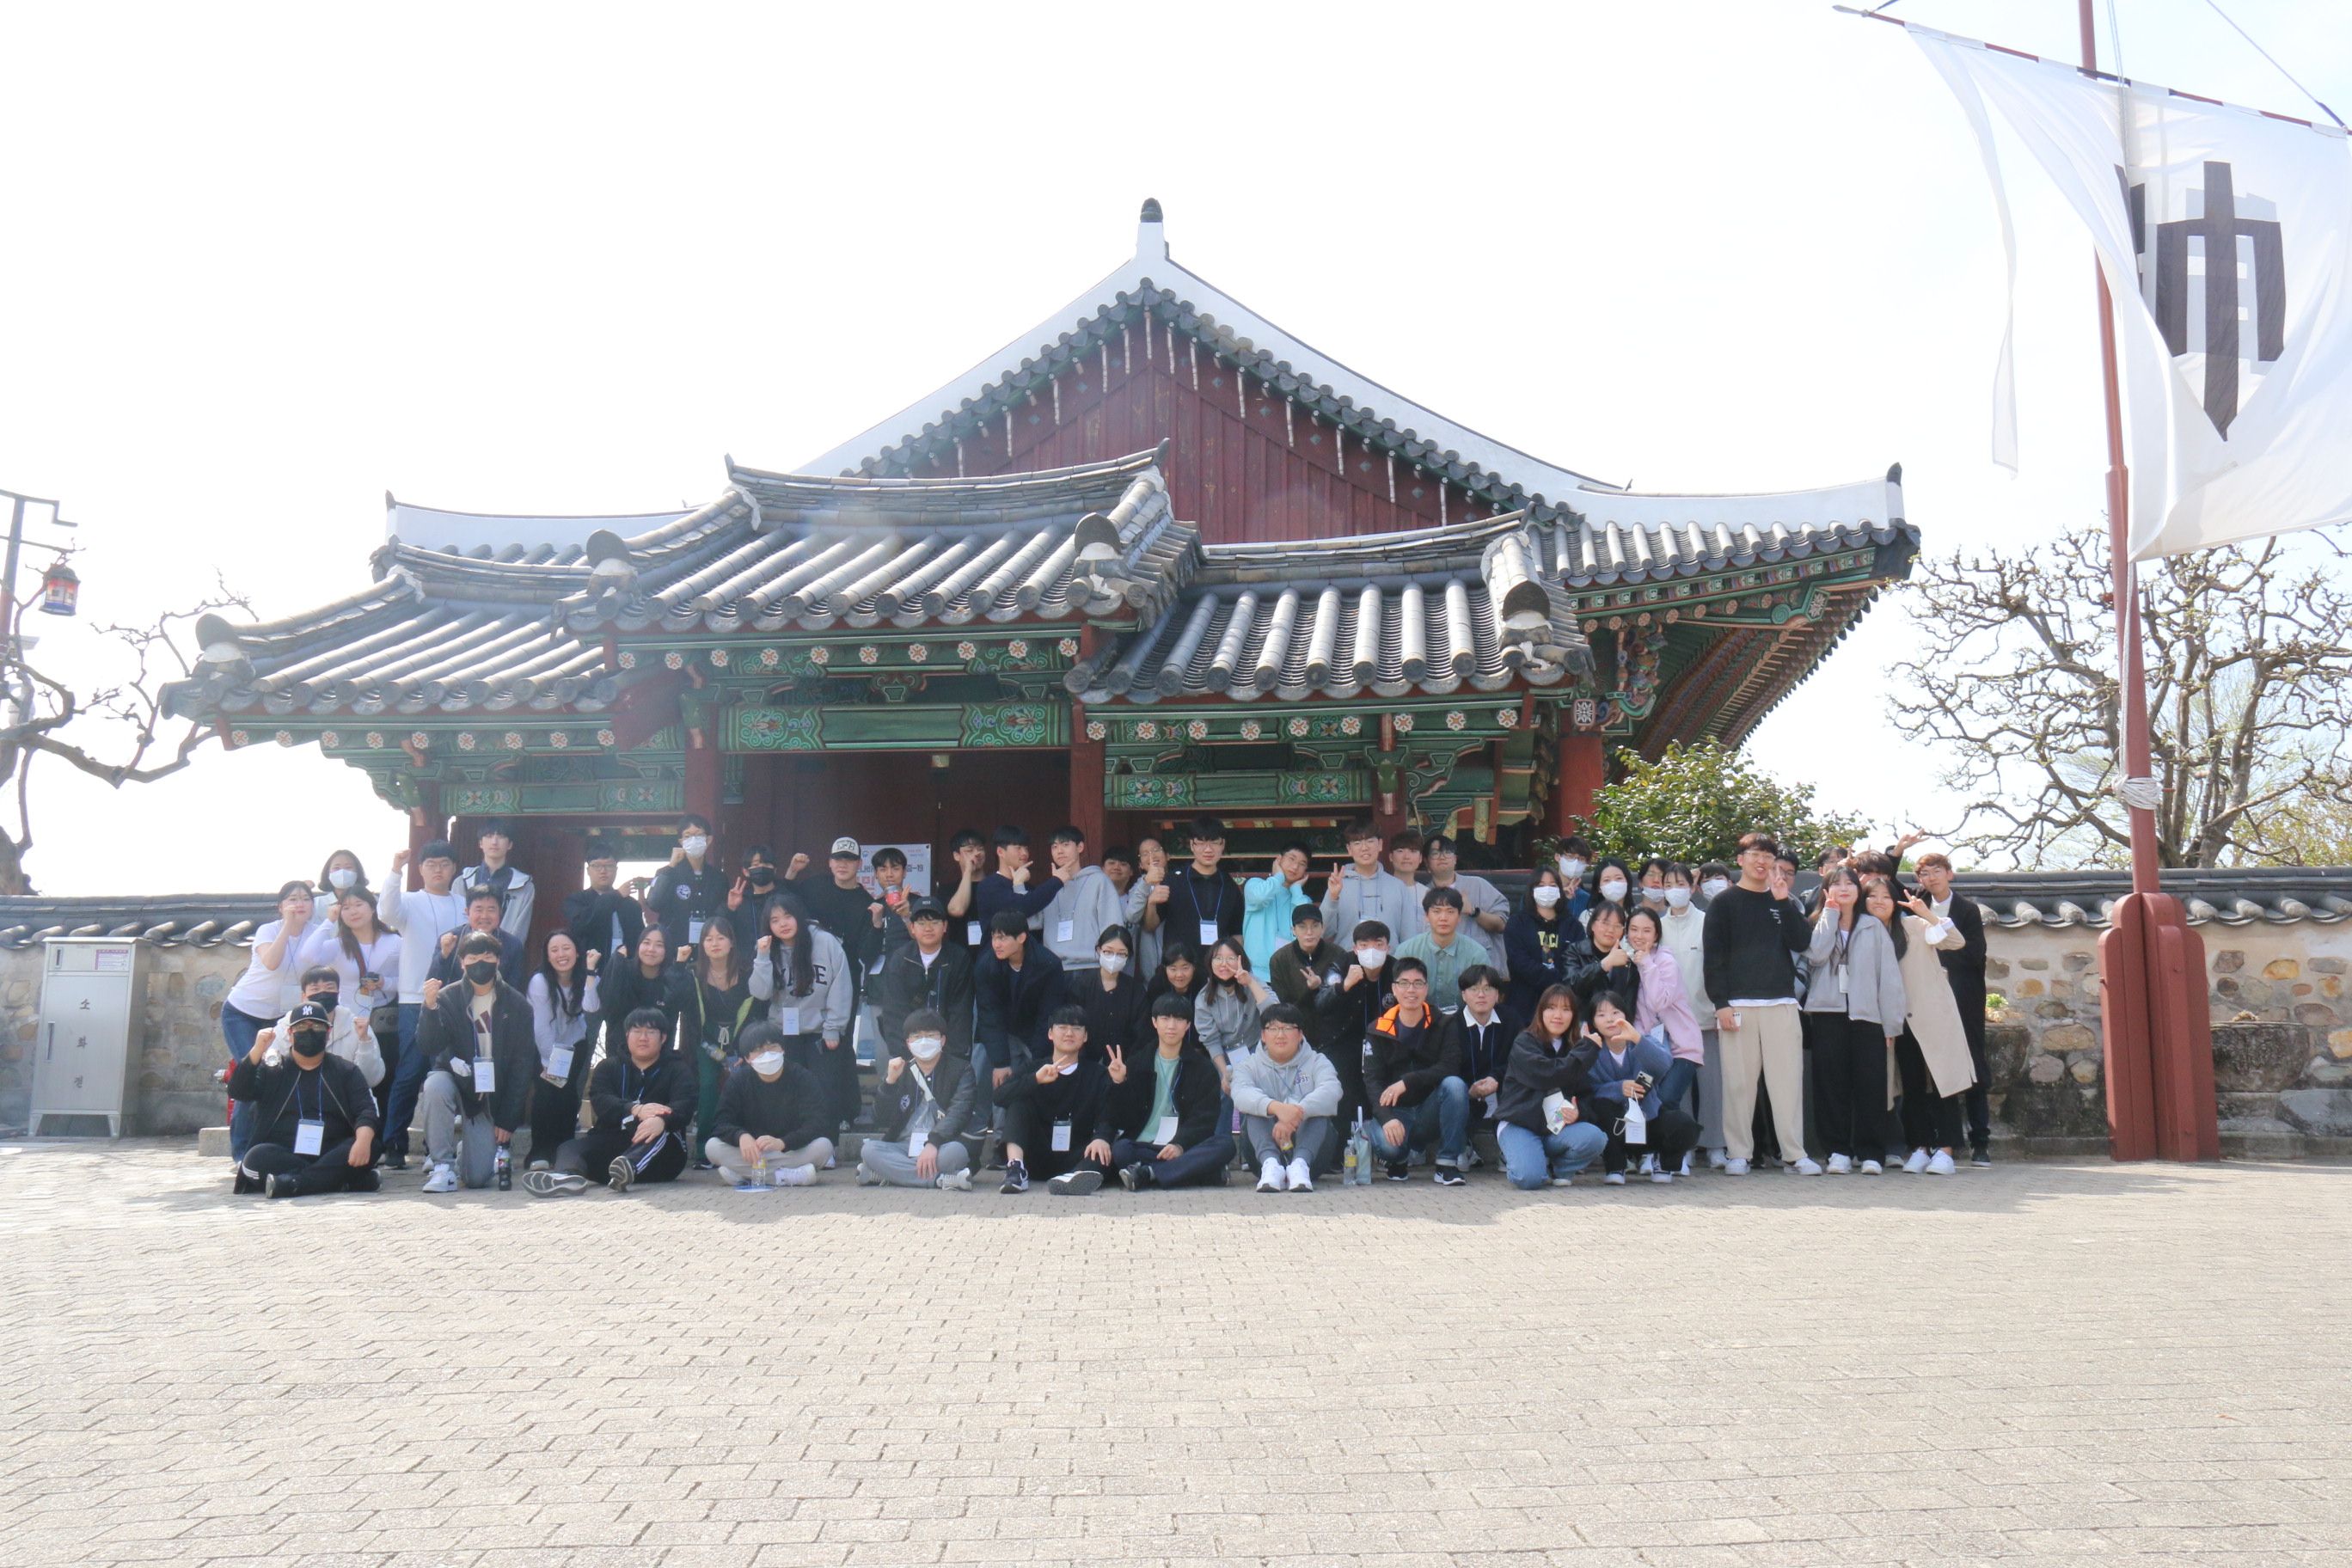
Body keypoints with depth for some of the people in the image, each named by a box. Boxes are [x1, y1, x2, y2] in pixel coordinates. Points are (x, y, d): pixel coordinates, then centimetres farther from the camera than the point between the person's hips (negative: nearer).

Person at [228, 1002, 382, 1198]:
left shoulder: (345, 1070, 15)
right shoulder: (271, 1070, 16)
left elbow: (366, 1109, 2)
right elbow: (238, 1092, -2)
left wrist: (363, 1140, -21)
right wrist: (257, 1050, -16)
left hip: (331, 1154, 1)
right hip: (282, 1156, 0)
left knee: (369, 1149, -29)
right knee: (257, 1157, -33)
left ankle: (292, 1183, -38)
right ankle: (345, 1182, -35)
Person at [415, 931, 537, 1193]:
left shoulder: (517, 1005, -5)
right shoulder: (447, 998, -6)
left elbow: (524, 1064, -3)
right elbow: (427, 1047, -18)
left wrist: (508, 1120, -7)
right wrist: (430, 1007, -34)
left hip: (492, 1096, 0)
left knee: (478, 1177, -12)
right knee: (435, 1084, -36)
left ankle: (468, 1147, 26)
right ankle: (443, 1165, -18)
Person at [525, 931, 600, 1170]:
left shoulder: (585, 979, -7)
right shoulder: (540, 981, -16)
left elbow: (591, 1009, -28)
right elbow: (541, 1027, -17)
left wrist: (590, 970, -28)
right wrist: (549, 1063, -20)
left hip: (573, 1047, 2)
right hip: (543, 1050, -2)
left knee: (568, 1093, -15)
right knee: (546, 1090, -21)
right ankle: (540, 1153, -14)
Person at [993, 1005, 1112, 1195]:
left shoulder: (1098, 1076, 12)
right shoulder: (1032, 1069, 13)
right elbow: (1000, 1097, -6)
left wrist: (1101, 1137, -30)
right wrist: (1036, 1079, -23)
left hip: (1076, 1158, -1)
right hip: (1038, 1156, 1)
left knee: (1105, 1151, -30)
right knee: (1018, 1101, -16)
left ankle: (1070, 1179, -61)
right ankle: (1015, 1167, -37)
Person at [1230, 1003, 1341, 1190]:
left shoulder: (1317, 1062, 5)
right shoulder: (1248, 1066, 6)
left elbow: (1330, 1091, -19)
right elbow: (1241, 1094, -20)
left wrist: (1297, 1113, -39)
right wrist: (1276, 1107, -41)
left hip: (1312, 1147, 0)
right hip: (1267, 1145, 0)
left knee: (1317, 1108, -26)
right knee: (1253, 1110, -24)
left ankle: (1300, 1165, -49)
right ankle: (1271, 1165, -48)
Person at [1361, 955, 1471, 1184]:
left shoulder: (1443, 1025, 2)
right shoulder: (1379, 1030, 2)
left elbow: (1451, 1067, -15)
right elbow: (1371, 1080, -9)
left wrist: (1407, 1082, -25)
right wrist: (1387, 1118, -27)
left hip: (1431, 1113, 1)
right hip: (1395, 1112, -1)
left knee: (1455, 1084, -29)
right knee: (1386, 1144, -34)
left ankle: (1448, 1163, -18)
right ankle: (1399, 1159, 7)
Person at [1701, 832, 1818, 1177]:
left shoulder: (1783, 902, 16)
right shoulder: (1725, 903, 7)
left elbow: (1803, 943, 2)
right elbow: (1714, 955, 1)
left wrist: (1784, 900, -5)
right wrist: (1720, 1002, -8)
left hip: (1782, 1002, 2)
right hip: (1738, 1003, -2)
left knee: (1789, 1078, -2)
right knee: (1738, 1081, -3)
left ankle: (1796, 1152, 3)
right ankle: (1737, 1153, 4)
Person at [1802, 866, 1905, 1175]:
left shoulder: (1875, 927, 11)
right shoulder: (1817, 925, 13)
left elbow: (1889, 975, 6)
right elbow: (1815, 955, -9)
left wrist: (1891, 1023, -1)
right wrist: (1830, 915, -1)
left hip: (1867, 1015, 0)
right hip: (1827, 1013, 1)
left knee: (1870, 1085, -4)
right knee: (1832, 1083, 0)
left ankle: (1870, 1152, 2)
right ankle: (1838, 1150, 5)